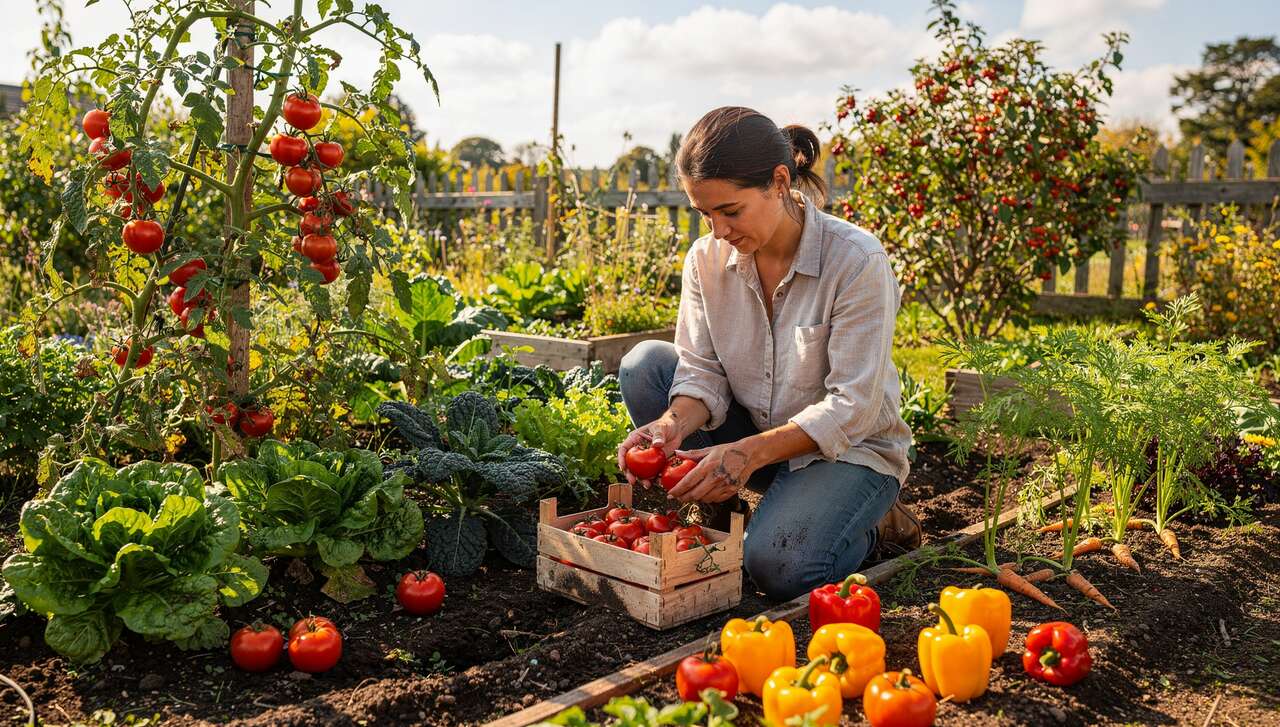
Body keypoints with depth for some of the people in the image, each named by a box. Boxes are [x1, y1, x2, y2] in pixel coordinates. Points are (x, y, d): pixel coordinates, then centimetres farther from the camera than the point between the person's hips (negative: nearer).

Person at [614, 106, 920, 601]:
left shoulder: (857, 259, -21)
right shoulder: (707, 259, -6)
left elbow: (853, 407, -24)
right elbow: (703, 372, -8)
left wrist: (751, 451, -35)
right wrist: (674, 423, -31)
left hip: (847, 448, -4)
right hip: (754, 439, 5)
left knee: (778, 566, -31)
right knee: (644, 363, -15)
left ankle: (875, 526, 3)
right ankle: (716, 512, -2)